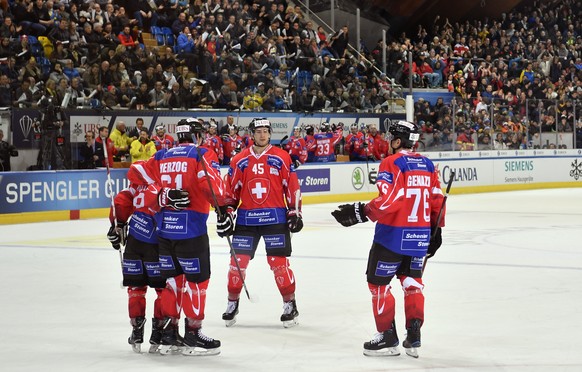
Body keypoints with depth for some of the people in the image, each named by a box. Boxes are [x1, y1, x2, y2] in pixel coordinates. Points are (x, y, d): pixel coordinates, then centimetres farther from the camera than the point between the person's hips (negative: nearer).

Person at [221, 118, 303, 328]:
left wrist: (295, 212, -2)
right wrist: (226, 214, 4)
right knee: (238, 261, 2)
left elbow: (292, 187, 3)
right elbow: (231, 190, 9)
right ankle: (232, 303, 18)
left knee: (278, 262, -4)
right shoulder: (240, 160, 6)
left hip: (275, 218, -2)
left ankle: (290, 305, 8)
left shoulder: (282, 158, 1)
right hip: (246, 218, 2)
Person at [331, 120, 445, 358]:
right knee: (412, 281, 19)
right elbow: (437, 202, 12)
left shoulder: (392, 163, -13)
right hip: (421, 235, 7)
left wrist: (360, 213, -20)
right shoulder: (428, 165, 8)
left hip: (394, 235, -7)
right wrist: (435, 230, 21)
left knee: (378, 282, 6)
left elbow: (388, 201, -23)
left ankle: (388, 337, 9)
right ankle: (414, 337, 13)